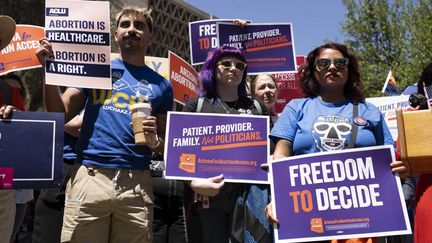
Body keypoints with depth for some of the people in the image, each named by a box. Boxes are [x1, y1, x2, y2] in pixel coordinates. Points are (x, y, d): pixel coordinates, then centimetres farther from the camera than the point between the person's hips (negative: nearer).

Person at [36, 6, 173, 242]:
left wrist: (154, 140, -6)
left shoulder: (161, 84, 14)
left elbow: (165, 143, 16)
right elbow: (60, 115, 5)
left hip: (137, 184, 1)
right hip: (89, 178, -1)